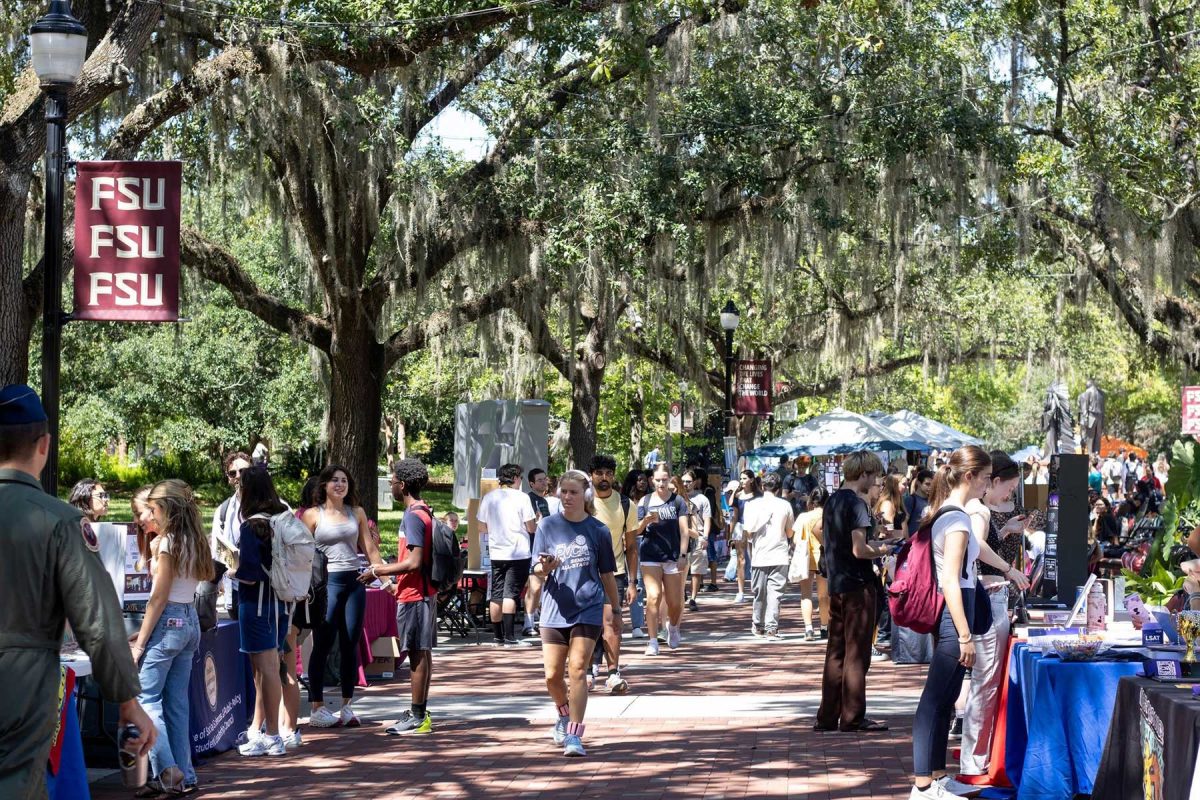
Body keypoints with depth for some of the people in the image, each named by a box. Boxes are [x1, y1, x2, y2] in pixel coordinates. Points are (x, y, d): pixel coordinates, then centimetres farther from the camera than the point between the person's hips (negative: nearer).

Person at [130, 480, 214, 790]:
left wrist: (140, 642, -10)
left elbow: (160, 598, -14)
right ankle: (183, 774, 10)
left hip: (169, 622, -8)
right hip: (191, 621, 8)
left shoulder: (168, 542, -13)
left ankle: (167, 770, -12)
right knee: (177, 703, 10)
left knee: (146, 698, -3)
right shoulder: (195, 541, 11)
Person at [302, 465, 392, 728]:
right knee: (323, 645, -2)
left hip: (354, 582, 4)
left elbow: (370, 549, 13)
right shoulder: (313, 515, 1)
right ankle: (317, 708, 3)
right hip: (326, 583, -4)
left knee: (350, 645, 5)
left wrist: (385, 579, 7)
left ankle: (347, 706, 12)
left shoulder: (357, 513, 12)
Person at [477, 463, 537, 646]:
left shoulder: (489, 497, 5)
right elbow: (531, 528, -7)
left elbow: (482, 528, 9)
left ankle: (498, 637, 12)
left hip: (495, 553, 4)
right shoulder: (521, 498, -8)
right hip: (518, 553, -4)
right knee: (510, 594, -5)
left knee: (496, 596, 8)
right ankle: (509, 637, -10)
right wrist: (536, 520, 14)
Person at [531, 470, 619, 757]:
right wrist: (545, 567, -20)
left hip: (588, 610, -2)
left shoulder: (598, 530, 1)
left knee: (577, 671, -11)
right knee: (553, 676, 6)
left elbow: (607, 574, 10)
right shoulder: (547, 526, 3)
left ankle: (574, 735, -10)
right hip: (555, 611, 2)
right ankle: (565, 716, 36)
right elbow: (537, 569, 3)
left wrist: (616, 609, 13)